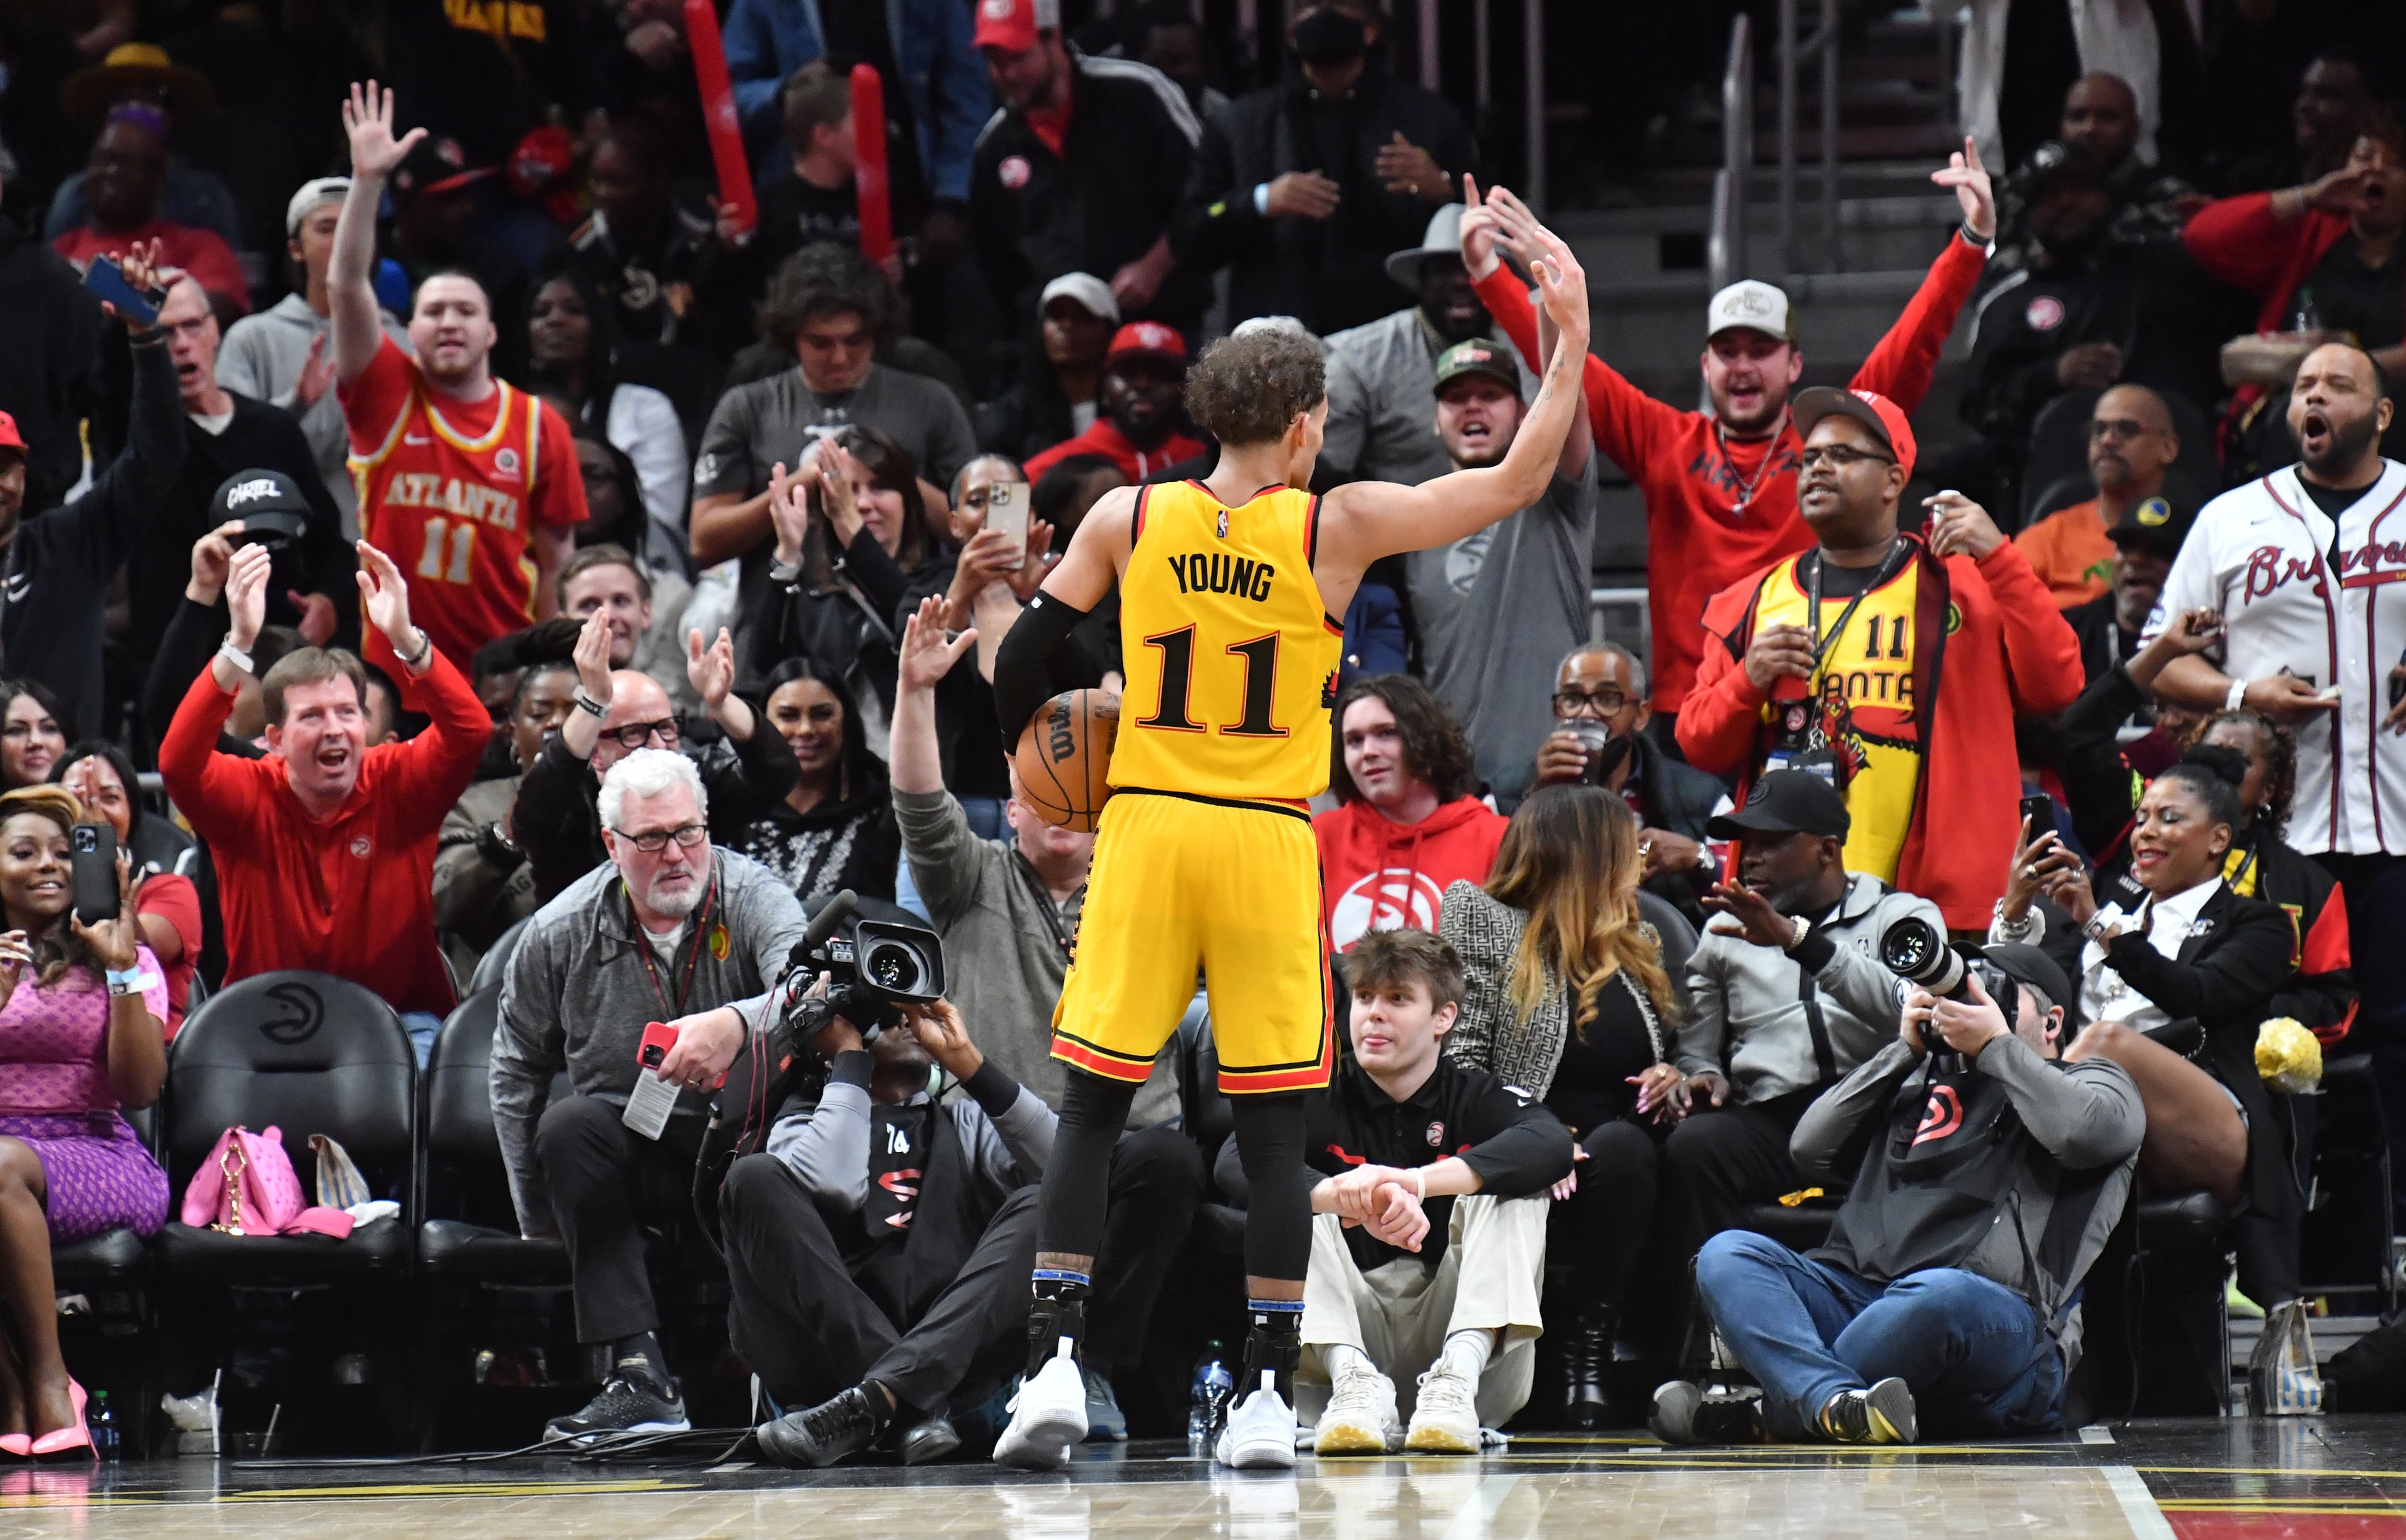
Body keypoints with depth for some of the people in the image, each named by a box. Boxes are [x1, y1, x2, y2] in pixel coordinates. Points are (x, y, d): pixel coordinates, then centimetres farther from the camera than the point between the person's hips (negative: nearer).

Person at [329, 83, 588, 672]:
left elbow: (555, 557, 6)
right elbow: (346, 284, -8)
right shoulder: (388, 396, 2)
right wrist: (367, 179, -17)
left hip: (502, 671, 1)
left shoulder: (538, 425, 3)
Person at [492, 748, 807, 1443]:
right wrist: (538, 1220, 8)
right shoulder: (559, 934, 0)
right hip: (627, 1157, 2)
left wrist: (737, 1024, -49)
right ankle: (640, 1375, -37)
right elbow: (515, 1072, 11)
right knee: (570, 1121, -29)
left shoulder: (753, 898, -7)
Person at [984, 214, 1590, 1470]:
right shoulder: (1335, 529, -4)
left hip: (1145, 830, 2)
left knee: (1090, 1110, 6)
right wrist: (1568, 339, 8)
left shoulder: (1126, 517, 2)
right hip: (1269, 846, -2)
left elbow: (1022, 666, 5)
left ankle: (1054, 1364, -4)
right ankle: (1267, 1396, 2)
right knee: (1272, 1131, 4)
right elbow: (1518, 483, 0)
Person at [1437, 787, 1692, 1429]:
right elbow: (1459, 1064, -4)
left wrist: (1674, 1082, 5)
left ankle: (1590, 1358, -28)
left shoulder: (1642, 937, 20)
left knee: (1620, 1147, -32)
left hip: (1621, 1161, 4)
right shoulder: (1485, 923, 5)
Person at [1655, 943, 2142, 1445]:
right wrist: (1905, 1049, 15)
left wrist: (1995, 1045, 1)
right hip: (1862, 1300, 5)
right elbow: (1811, 1148, 19)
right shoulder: (1920, 1079, 30)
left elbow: (2085, 1131, -8)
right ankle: (1838, 1402, -44)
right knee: (1727, 1254, -18)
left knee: (1940, 1293, -41)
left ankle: (1774, 1413, -31)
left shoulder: (2088, 1081, 19)